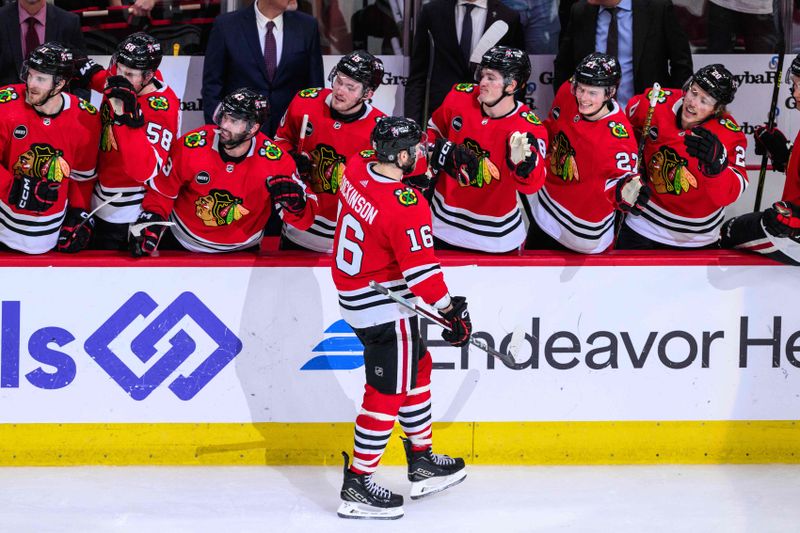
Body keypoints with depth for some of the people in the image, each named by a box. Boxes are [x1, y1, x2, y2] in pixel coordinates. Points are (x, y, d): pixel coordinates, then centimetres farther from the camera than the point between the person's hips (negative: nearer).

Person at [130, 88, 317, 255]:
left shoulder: (274, 160, -20)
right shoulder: (191, 146, -21)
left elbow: (305, 218, -16)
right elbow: (162, 190, -4)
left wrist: (295, 203, -37)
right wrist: (150, 223, -18)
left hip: (242, 250, 0)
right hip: (184, 244, 0)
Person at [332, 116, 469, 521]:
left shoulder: (356, 169, -3)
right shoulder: (406, 205, -27)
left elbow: (374, 158, 22)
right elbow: (421, 268, -24)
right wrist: (452, 310, -12)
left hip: (352, 293, 9)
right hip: (385, 307, -9)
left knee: (417, 367, 22)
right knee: (388, 392, -2)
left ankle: (422, 463, 33)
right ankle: (357, 486, 3)